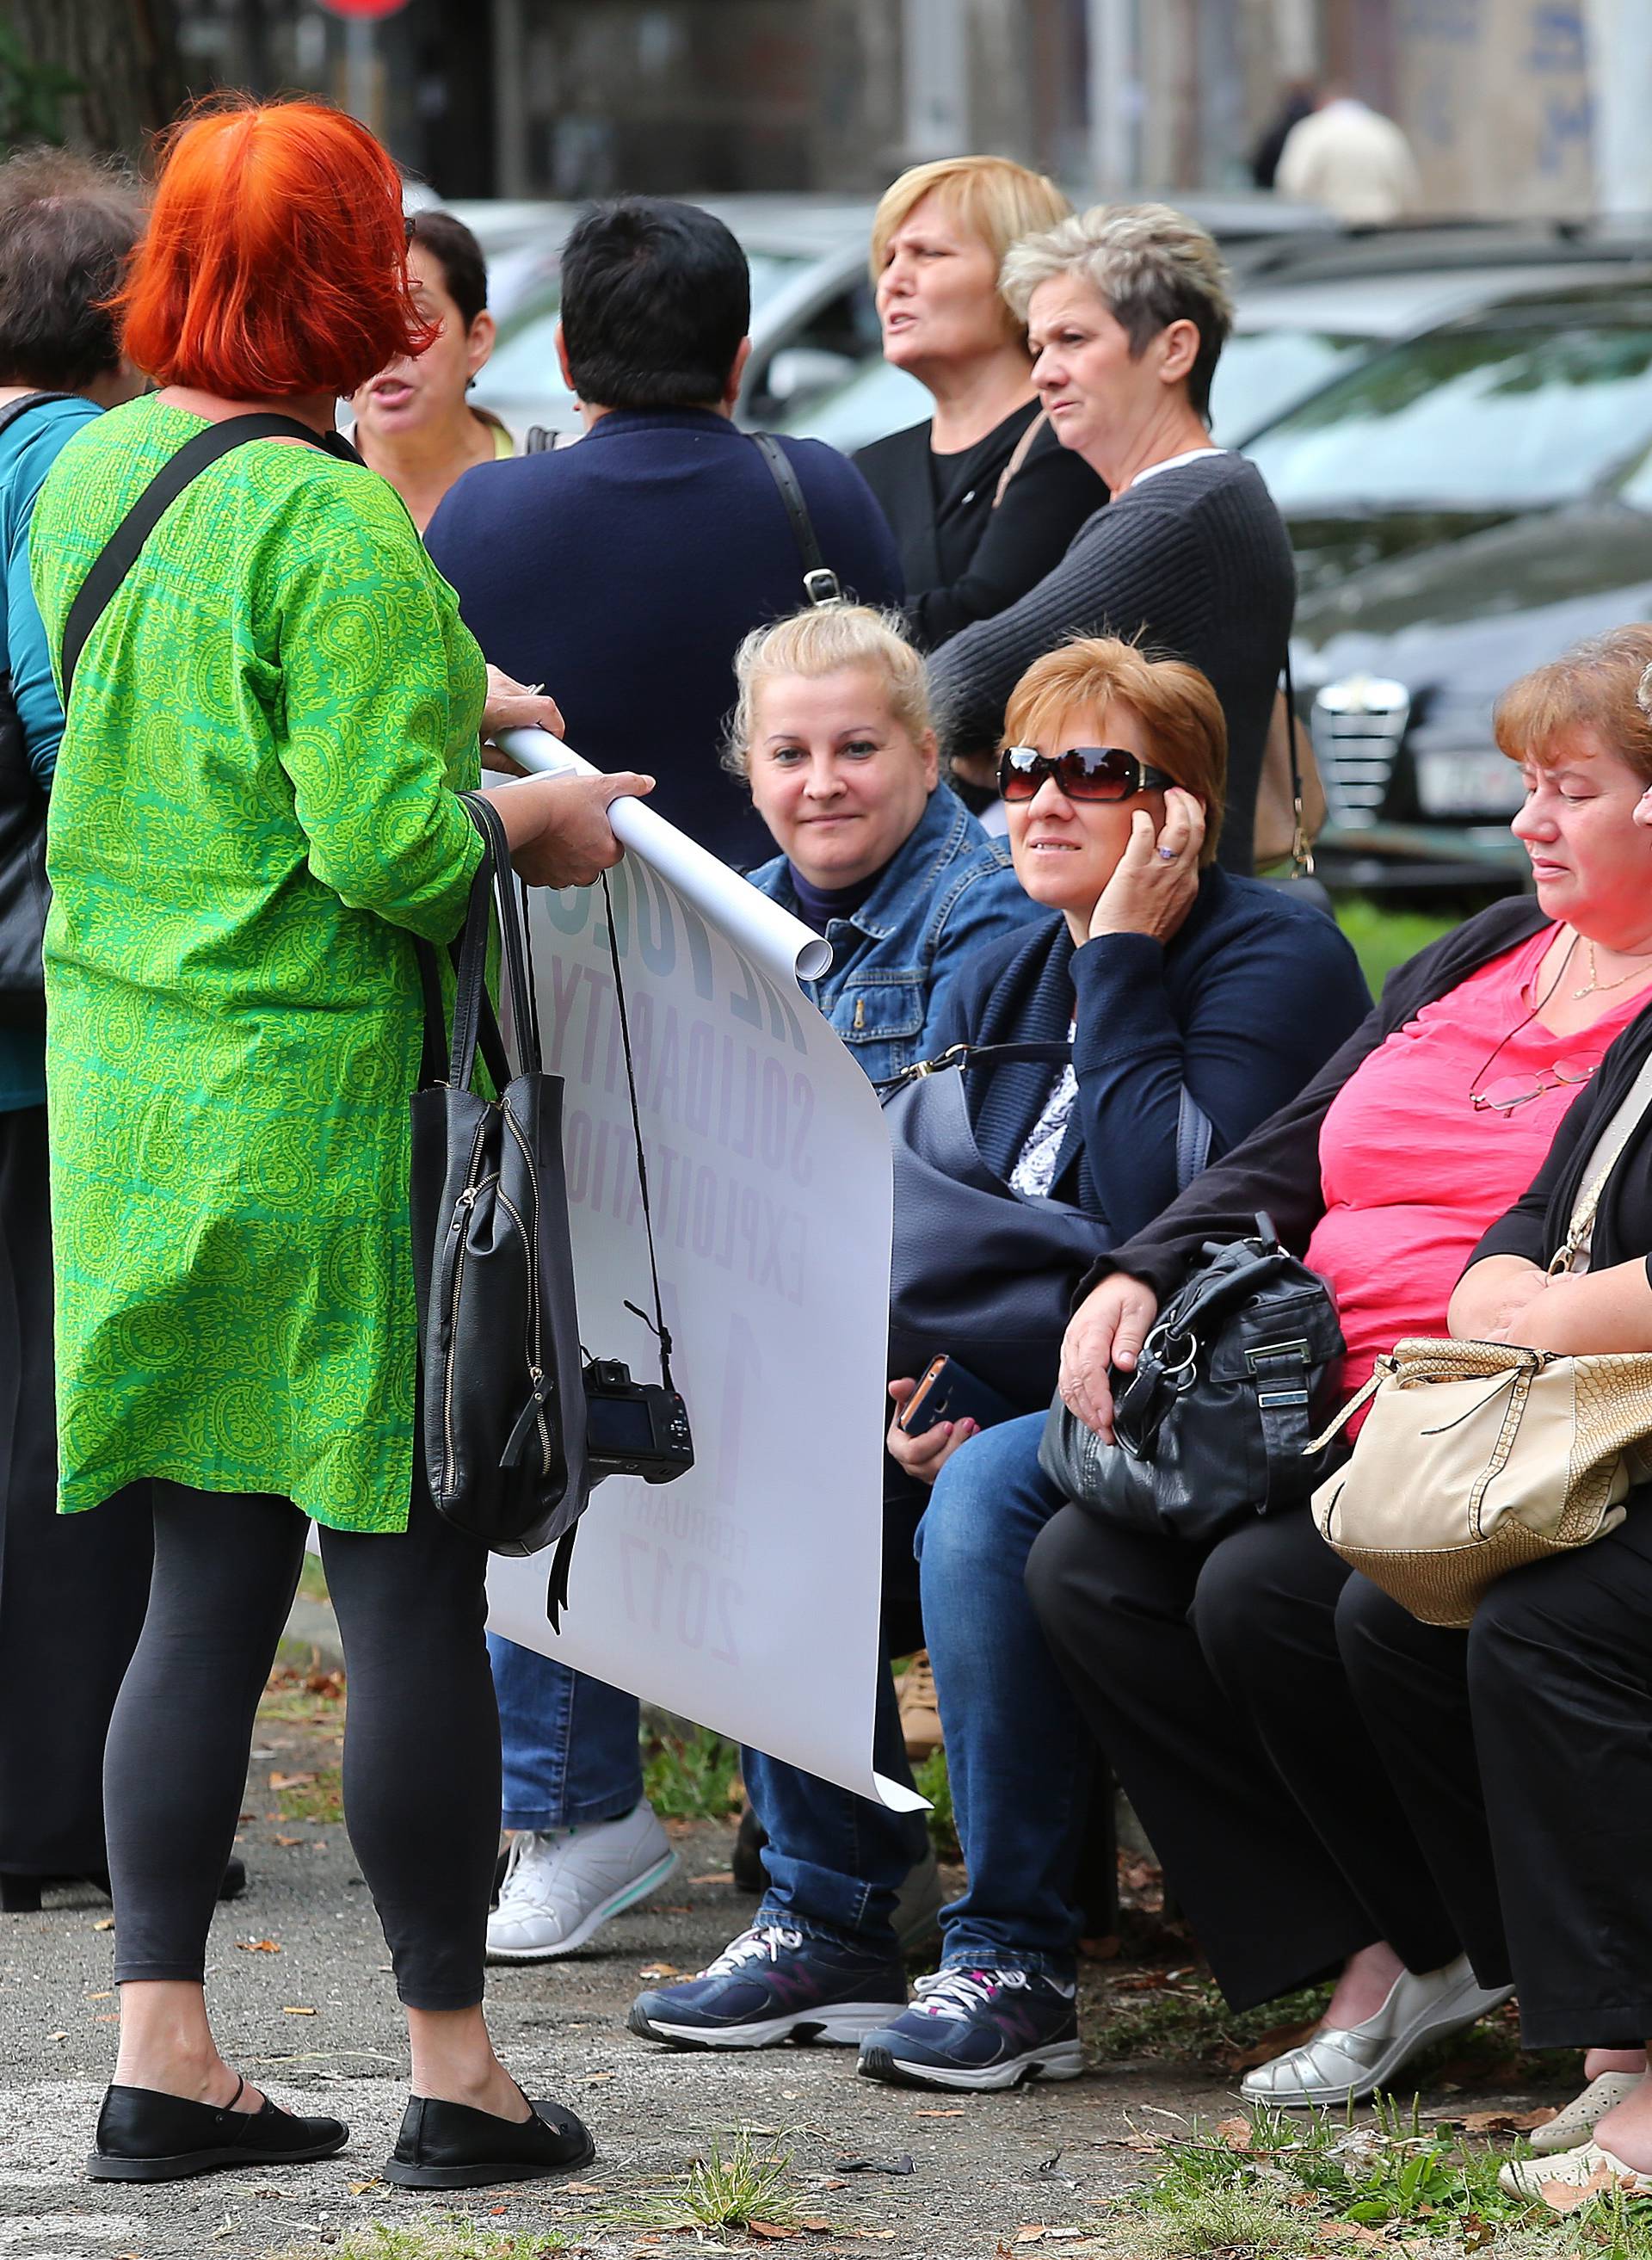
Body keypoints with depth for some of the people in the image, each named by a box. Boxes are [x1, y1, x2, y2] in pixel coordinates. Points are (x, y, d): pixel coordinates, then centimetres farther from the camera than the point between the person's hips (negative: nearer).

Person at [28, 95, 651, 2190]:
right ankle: (453, 2072, 6)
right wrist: (534, 822, -4)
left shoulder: (89, 469, 8)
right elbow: (385, 845, -22)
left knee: (208, 1580, 12)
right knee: (412, 1585, 1)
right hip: (317, 1108, -8)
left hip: (129, 1100, 8)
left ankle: (163, 2055, 10)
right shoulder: (330, 526, -18)